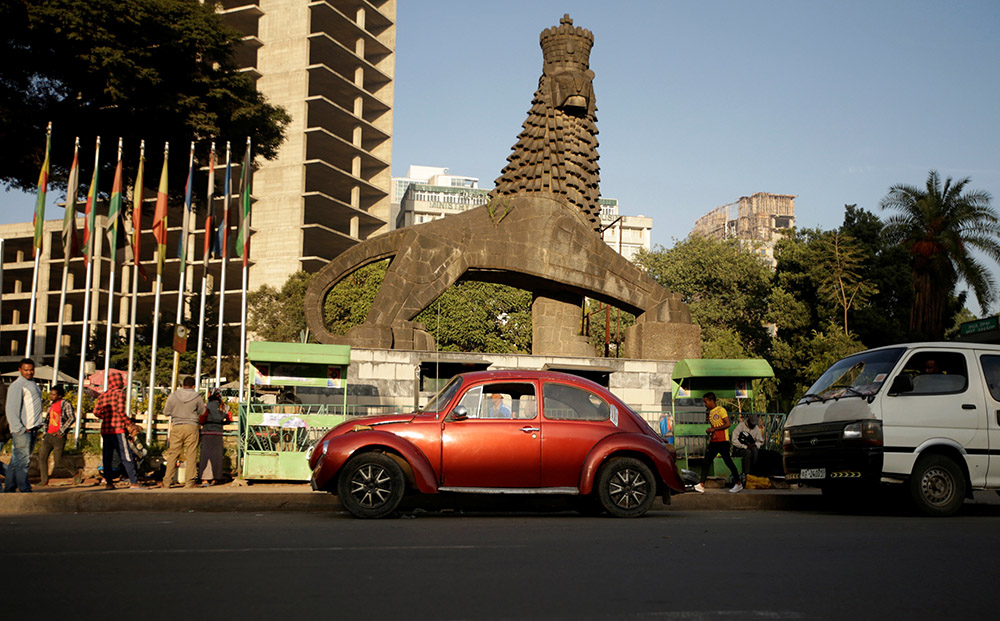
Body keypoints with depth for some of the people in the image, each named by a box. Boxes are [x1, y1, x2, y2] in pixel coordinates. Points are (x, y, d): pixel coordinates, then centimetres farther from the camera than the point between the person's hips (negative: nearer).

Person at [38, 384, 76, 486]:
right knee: (42, 457, 0)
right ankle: (44, 481, 2)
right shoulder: (51, 405, 18)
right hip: (49, 435, 8)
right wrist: (44, 436, 20)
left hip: (58, 437, -8)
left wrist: (62, 431, -20)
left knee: (57, 461, -5)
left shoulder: (65, 404, -6)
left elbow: (72, 418, -19)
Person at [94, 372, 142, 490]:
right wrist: (129, 424, -11)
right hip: (118, 430, -6)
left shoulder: (103, 395, 12)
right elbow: (121, 410, -17)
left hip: (105, 430, 7)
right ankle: (134, 482, -8)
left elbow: (96, 412, 5)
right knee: (127, 457, -5)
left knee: (107, 457, 9)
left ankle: (109, 482, 9)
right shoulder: (119, 393, -6)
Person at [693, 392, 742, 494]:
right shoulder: (709, 412, 15)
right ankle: (701, 485, -11)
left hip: (722, 441, -7)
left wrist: (713, 429, -18)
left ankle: (739, 484, 16)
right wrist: (709, 431, 6)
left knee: (728, 462, 1)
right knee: (706, 462, -4)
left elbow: (728, 424, -17)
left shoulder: (721, 410, -9)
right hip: (713, 441, 7)